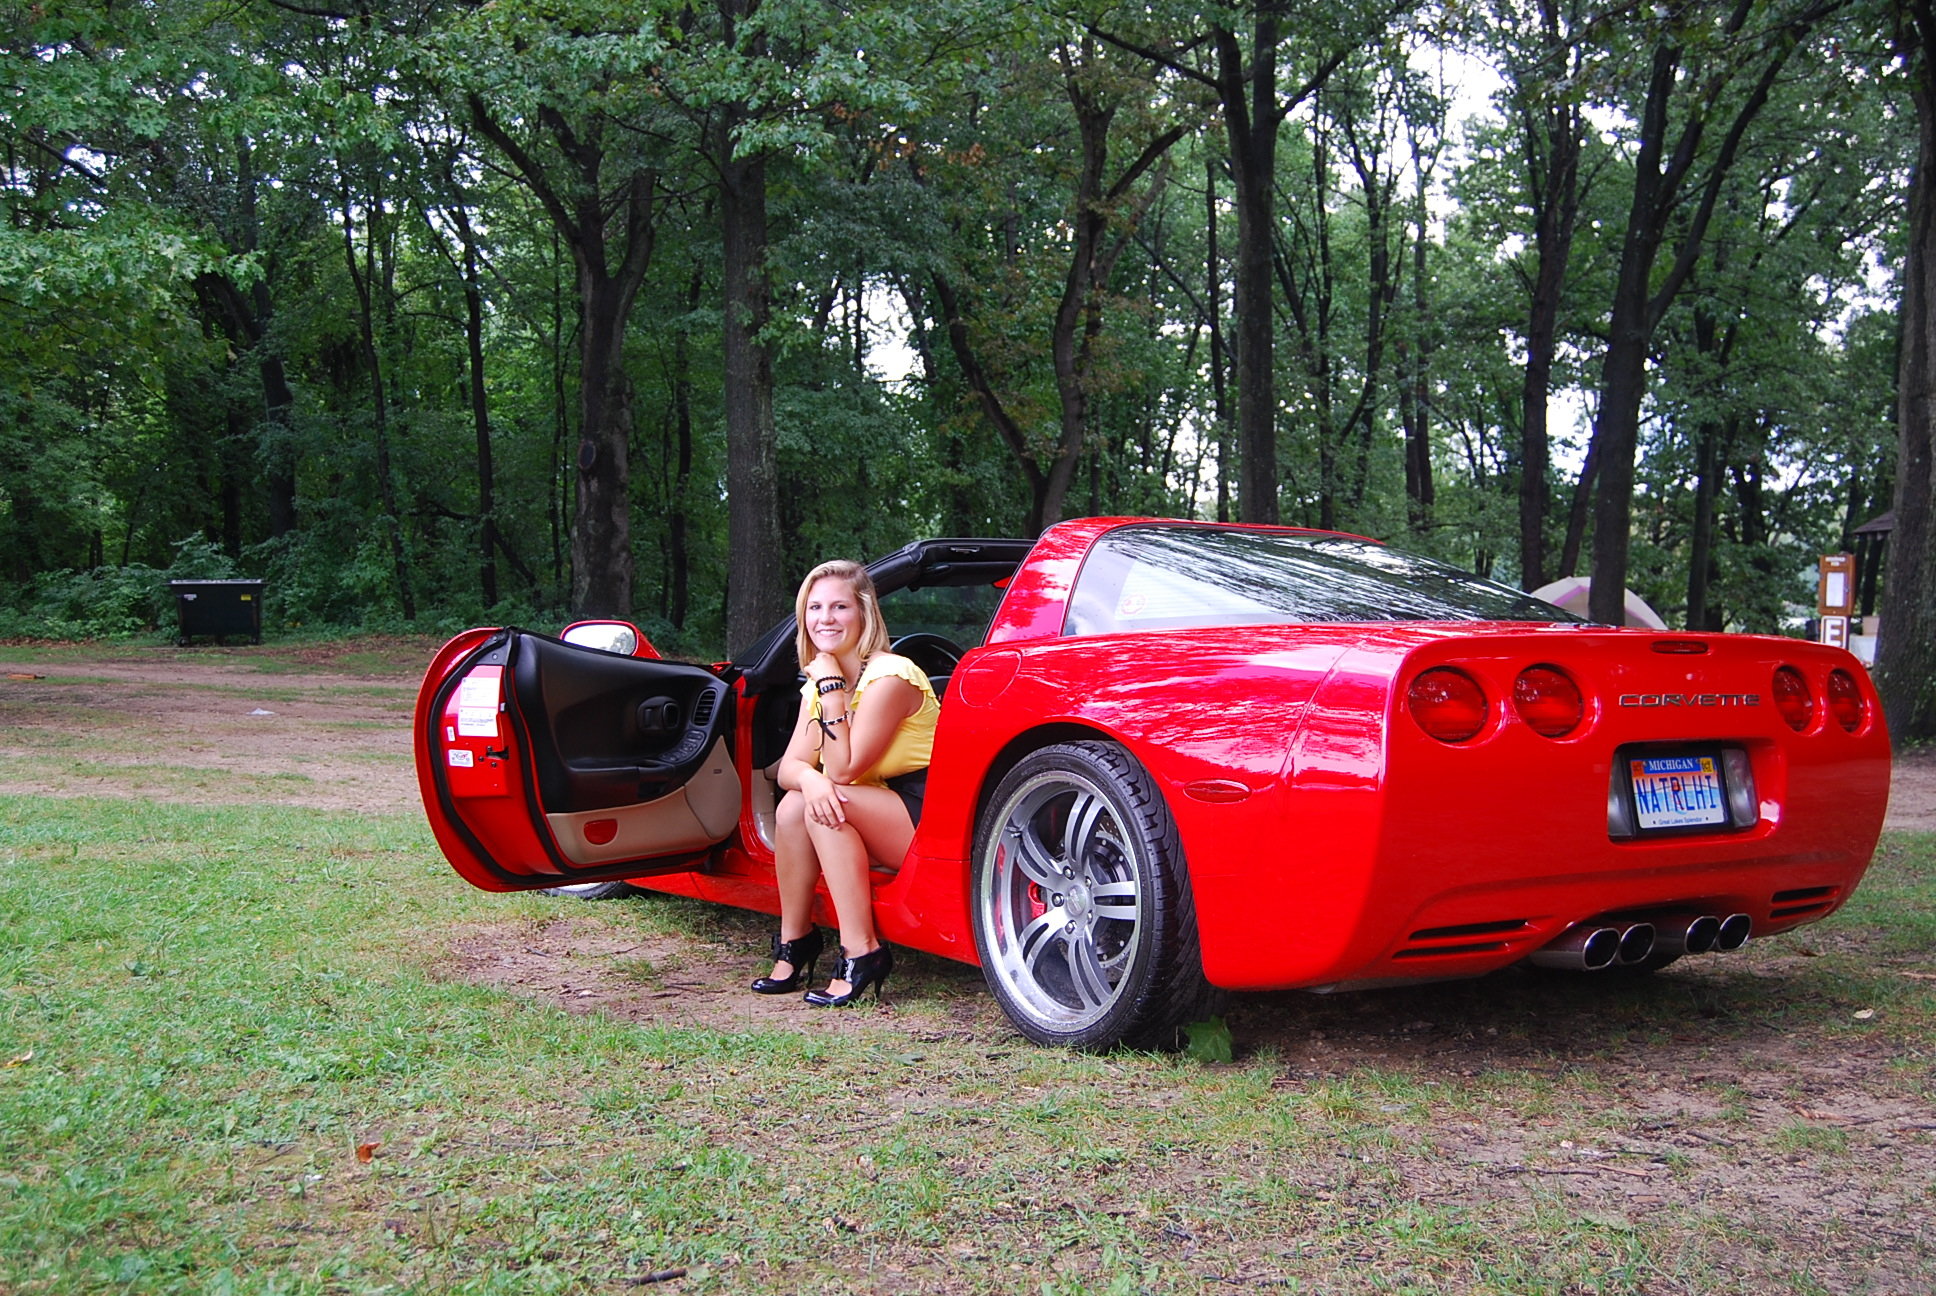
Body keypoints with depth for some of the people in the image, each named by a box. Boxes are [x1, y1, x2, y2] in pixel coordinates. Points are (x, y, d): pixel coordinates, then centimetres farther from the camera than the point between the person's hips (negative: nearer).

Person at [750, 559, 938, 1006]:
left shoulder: (889, 677, -20)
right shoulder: (817, 682, 6)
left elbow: (842, 769, -23)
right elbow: (789, 767, -3)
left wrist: (832, 687, -23)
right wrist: (809, 779, -27)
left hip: (930, 818, -8)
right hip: (883, 811, 8)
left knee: (831, 806, -27)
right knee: (794, 805, -14)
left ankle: (862, 953, -24)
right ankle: (794, 943, 0)